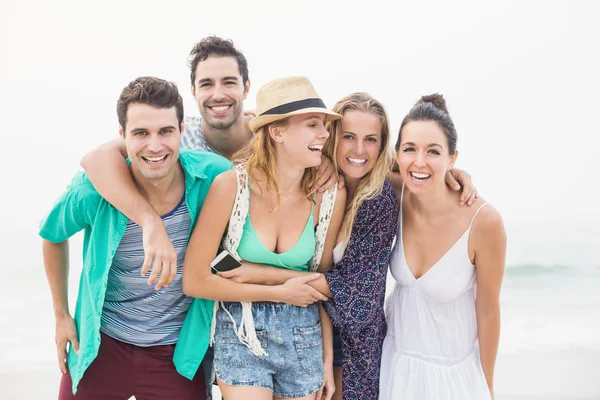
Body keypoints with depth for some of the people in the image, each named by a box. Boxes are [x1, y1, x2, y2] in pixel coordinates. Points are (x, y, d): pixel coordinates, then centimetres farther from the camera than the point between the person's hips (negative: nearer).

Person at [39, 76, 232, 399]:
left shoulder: (214, 176, -18)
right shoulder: (92, 191, -17)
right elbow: (52, 236, 5)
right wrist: (61, 315, 8)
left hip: (178, 353, 0)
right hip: (100, 347, 0)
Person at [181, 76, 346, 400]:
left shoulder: (329, 195, -9)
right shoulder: (231, 186, -17)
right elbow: (195, 281, -12)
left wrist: (328, 358, 7)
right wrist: (280, 293, -12)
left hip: (304, 336, 3)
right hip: (241, 334, -2)